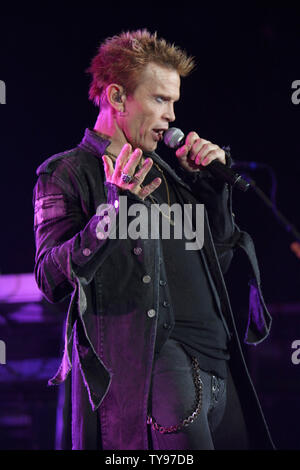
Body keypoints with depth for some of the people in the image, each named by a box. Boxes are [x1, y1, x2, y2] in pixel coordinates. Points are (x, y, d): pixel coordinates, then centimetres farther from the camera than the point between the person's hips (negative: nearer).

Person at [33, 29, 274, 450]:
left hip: (215, 359, 8)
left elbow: (219, 252, 30)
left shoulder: (164, 169, 24)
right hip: (152, 361, -8)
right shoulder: (66, 173, 2)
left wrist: (212, 182, 16)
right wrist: (113, 214, -22)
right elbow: (52, 281, -10)